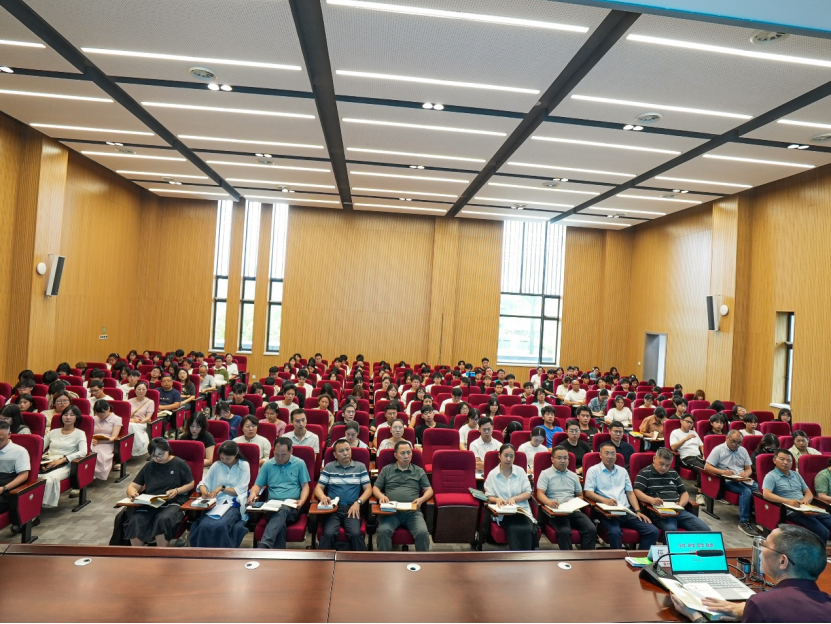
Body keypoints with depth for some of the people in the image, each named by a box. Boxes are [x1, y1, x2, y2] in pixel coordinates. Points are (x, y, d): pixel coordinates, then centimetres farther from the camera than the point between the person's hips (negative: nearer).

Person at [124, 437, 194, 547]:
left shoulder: (180, 464, 4)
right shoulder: (148, 466, 16)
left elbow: (191, 484, 7)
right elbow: (132, 486, 14)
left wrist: (176, 491, -12)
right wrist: (133, 493, -10)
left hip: (173, 503, -4)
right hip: (150, 503, 4)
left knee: (163, 520, -36)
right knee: (135, 521, -27)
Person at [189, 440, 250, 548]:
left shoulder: (244, 466, 3)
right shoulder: (216, 465, 12)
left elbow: (240, 490, -2)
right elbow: (203, 483, 10)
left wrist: (222, 488, -12)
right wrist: (204, 491, -13)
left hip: (234, 504, -3)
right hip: (216, 502, 3)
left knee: (220, 526, -34)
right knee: (204, 525, -30)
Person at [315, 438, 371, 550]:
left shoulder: (360, 467, 11)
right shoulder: (329, 467, 12)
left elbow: (368, 489, 8)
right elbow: (318, 487, 9)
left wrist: (358, 502, -10)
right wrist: (322, 497, -15)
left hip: (352, 508, 0)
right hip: (332, 508, 0)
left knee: (355, 533, -27)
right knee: (328, 533, -28)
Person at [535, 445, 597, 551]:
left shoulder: (573, 476, 22)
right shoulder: (545, 474, 6)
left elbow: (580, 495, 27)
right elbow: (540, 494, -5)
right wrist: (549, 502, -29)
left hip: (573, 510, 5)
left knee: (591, 530, -22)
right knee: (564, 532, -34)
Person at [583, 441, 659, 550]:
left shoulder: (622, 471, 21)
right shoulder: (593, 470, 4)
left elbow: (630, 492, 20)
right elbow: (588, 492, -5)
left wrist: (638, 511, 5)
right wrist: (604, 500, -22)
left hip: (627, 511, 5)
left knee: (653, 531, -14)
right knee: (615, 532, -35)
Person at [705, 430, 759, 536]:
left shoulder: (743, 450, 16)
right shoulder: (718, 450, 0)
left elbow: (749, 469, 18)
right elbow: (707, 467, -5)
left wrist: (746, 473, -6)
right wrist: (723, 472, -20)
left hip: (743, 480, 5)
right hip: (728, 481, -5)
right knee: (746, 491, -32)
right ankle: (744, 522, -27)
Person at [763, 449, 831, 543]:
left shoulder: (796, 474, 21)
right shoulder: (771, 476, -2)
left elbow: (809, 493, 21)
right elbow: (766, 494, -15)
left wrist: (805, 500, -3)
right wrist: (788, 501, -27)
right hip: (791, 512, -7)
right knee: (823, 532, -24)